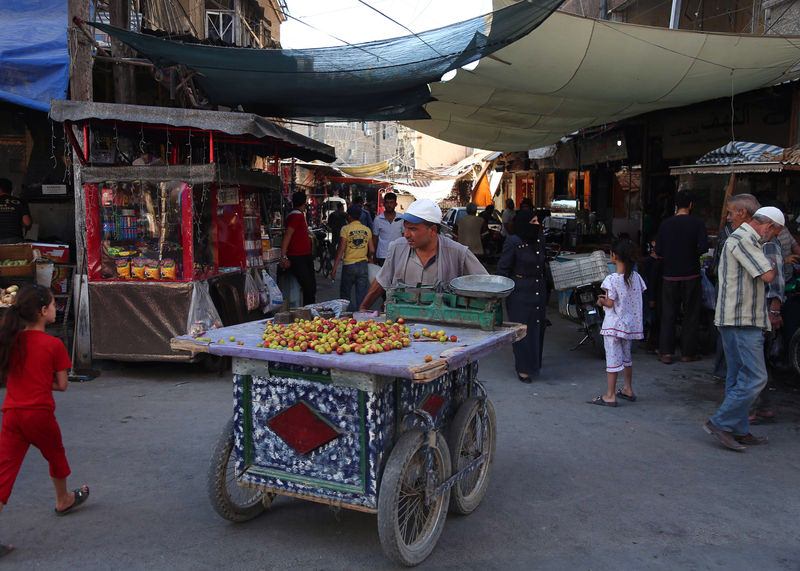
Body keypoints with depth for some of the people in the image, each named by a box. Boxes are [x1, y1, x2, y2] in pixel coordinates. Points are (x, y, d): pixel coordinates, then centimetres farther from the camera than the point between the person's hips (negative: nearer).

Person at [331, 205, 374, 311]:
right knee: (362, 297, 7)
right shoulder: (367, 230, 3)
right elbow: (372, 251, 3)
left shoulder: (345, 229, -7)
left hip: (349, 265, -3)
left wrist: (334, 268, -7)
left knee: (345, 295, 10)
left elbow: (341, 250, -10)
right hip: (363, 265, 3)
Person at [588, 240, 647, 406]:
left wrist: (602, 301, 4)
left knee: (613, 359, -1)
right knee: (626, 356, 21)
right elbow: (635, 298, 7)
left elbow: (610, 304, -18)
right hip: (631, 324, 7)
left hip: (614, 325, -7)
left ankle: (610, 396, 3)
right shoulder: (635, 276, 0)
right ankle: (628, 389, 32)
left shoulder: (612, 279, -20)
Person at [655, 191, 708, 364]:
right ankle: (688, 352, 13)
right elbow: (703, 246, -16)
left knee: (668, 314, 8)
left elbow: (658, 251, -1)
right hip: (691, 275, -2)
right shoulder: (697, 223, -7)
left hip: (670, 275, 2)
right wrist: (692, 254, 3)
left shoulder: (666, 224, -1)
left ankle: (666, 352, 5)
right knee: (691, 314, 9)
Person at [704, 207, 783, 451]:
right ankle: (720, 423, -6)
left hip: (738, 321, 11)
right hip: (742, 321, -11)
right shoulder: (743, 240, -13)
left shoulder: (744, 239, 21)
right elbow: (767, 276, -16)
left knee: (739, 378, 12)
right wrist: (776, 265, 3)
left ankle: (739, 431, 17)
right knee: (755, 378, -10)